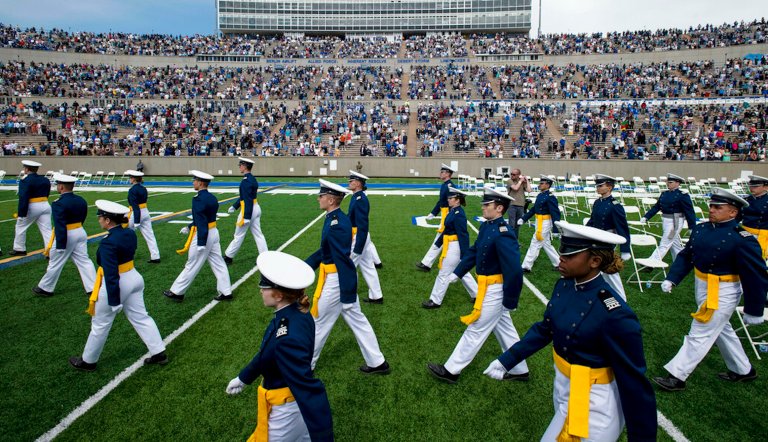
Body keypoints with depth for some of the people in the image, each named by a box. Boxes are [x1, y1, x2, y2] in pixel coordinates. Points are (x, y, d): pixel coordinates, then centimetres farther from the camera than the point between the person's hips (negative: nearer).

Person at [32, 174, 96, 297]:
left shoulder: (59, 204, -19)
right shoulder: (81, 200, 5)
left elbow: (60, 226, -21)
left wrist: (60, 246, -19)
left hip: (66, 236, -6)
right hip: (81, 233, 7)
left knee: (55, 263, 9)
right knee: (84, 261, 8)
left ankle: (45, 289, 26)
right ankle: (93, 288, 6)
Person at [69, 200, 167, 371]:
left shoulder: (108, 243, -25)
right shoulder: (130, 234, -2)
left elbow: (111, 275, -24)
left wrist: (114, 302, -20)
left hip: (114, 285, -7)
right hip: (133, 278, 7)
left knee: (100, 325, 13)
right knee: (140, 317, 15)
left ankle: (88, 361, 33)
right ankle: (159, 353, 18)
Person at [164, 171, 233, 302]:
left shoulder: (198, 199, -18)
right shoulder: (212, 198, 9)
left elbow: (201, 223, -22)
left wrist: (201, 243, -22)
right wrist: (189, 227, 26)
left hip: (203, 235, -8)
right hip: (214, 233, 8)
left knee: (192, 266, 4)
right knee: (218, 264, 10)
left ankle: (177, 292, 18)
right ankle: (226, 292, 14)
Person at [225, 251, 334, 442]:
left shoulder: (287, 337, -36)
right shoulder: (297, 313, -7)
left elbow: (309, 389, -35)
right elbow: (267, 351, 9)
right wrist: (243, 377, 23)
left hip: (284, 410, -8)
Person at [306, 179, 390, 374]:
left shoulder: (337, 224, -24)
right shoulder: (334, 219, 6)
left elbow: (344, 259, -23)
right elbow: (325, 250, 16)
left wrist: (348, 295, -21)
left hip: (336, 280, -10)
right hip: (340, 277, 10)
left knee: (318, 322, 9)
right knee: (356, 319, 16)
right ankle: (377, 362, 27)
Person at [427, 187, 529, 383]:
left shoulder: (503, 235, -26)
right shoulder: (486, 226, 2)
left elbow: (514, 271, -27)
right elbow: (474, 251, 13)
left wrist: (510, 301, -21)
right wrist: (457, 273, 10)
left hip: (494, 291, -9)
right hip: (490, 288, 9)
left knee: (475, 330, 4)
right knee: (504, 329, 20)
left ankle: (451, 371, 17)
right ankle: (519, 370, 36)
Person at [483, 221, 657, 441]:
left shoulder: (615, 315, -30)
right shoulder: (564, 285, -7)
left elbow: (634, 383, -21)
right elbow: (545, 328, 6)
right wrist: (506, 360, 6)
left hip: (592, 404, -8)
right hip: (563, 389, 8)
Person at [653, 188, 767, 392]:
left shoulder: (742, 240, -21)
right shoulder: (701, 229, -1)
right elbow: (686, 256, 7)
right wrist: (671, 279, -4)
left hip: (722, 294, -8)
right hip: (703, 288, 8)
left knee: (700, 335, -1)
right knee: (722, 330, 24)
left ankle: (677, 376, 9)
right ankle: (743, 370, 45)